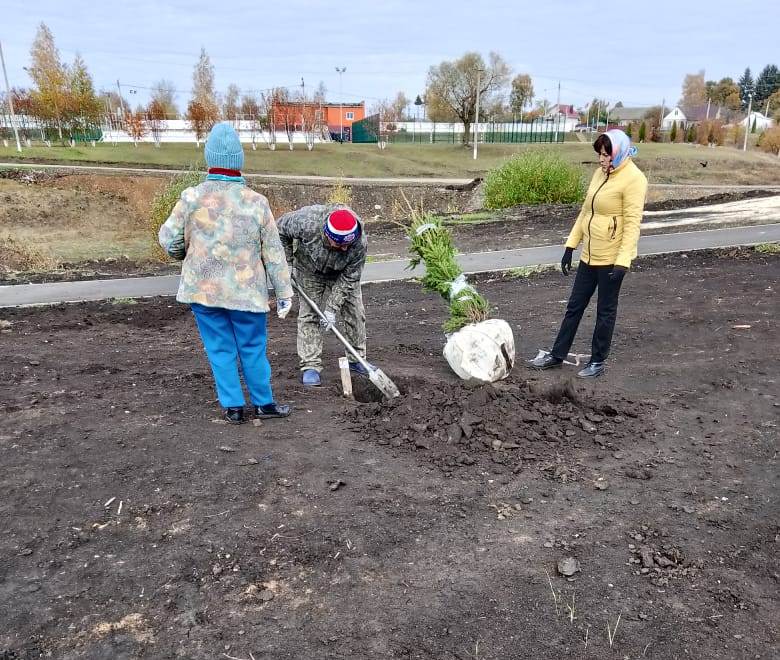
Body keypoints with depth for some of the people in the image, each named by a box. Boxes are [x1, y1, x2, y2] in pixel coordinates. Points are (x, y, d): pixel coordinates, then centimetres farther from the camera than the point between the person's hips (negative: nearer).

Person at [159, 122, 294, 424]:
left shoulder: (191, 198, -8)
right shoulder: (256, 202, -7)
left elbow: (169, 239, -1)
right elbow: (273, 252, -3)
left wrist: (184, 254, 22)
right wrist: (284, 292, 5)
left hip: (202, 289, 1)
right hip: (245, 291, 0)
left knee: (220, 349, 12)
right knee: (253, 348, 13)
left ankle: (232, 407, 20)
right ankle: (263, 403, 25)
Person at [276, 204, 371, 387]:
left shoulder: (359, 243, -36)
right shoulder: (307, 222, -40)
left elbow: (348, 279, -26)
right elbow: (281, 228, -18)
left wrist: (332, 308, -29)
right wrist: (287, 262, -16)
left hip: (342, 274, 1)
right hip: (310, 271, -1)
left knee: (355, 313, 0)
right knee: (309, 315, -7)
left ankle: (357, 359, 16)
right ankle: (310, 366, -2)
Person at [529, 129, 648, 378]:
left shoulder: (633, 179, -14)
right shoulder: (600, 173, 10)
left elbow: (632, 223, -18)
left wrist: (623, 261, -24)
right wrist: (571, 246, 13)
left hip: (612, 258, -7)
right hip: (590, 255, 8)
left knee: (605, 311, 6)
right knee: (575, 305, 13)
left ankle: (598, 362, 21)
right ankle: (557, 355, 24)